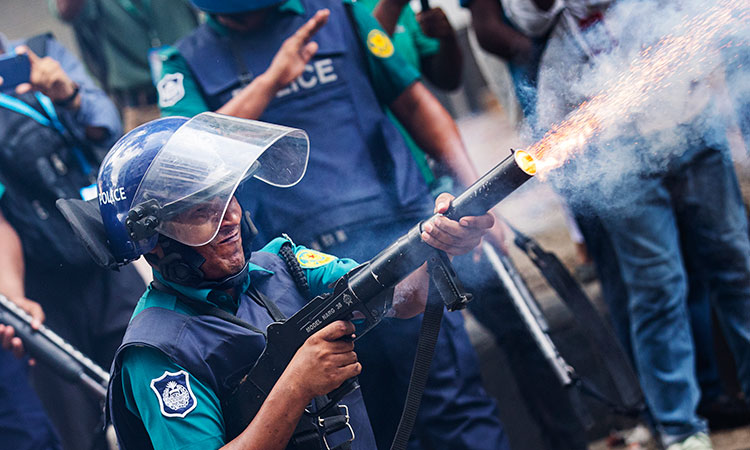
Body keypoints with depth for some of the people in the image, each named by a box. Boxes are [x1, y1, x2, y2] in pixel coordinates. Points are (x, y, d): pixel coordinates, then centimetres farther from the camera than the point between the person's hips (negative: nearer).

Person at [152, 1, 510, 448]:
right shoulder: (187, 64, 9)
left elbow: (414, 104, 14)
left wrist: (475, 192, 4)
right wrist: (269, 81, -19)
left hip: (395, 239, -1)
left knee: (451, 405, -8)